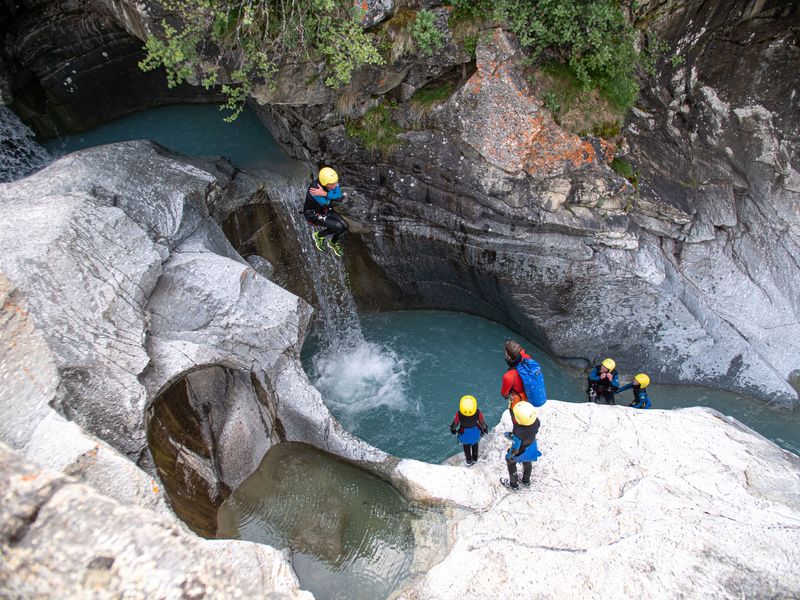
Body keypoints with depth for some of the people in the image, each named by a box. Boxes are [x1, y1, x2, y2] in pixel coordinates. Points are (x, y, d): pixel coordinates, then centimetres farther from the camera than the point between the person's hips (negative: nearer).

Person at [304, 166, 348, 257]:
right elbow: (326, 204, -35)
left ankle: (333, 243, 27)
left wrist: (325, 194, -42)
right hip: (313, 214, -6)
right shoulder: (314, 189, -39)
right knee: (338, 227, -21)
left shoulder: (333, 181, -20)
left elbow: (340, 198, -30)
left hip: (326, 210, 7)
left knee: (345, 226, -4)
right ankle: (318, 235, 8)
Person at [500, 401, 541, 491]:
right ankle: (526, 481, 61)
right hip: (532, 445, 5)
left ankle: (514, 484, 51)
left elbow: (515, 449, -29)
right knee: (527, 463, 34)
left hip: (521, 451, -5)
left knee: (511, 463, 27)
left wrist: (509, 456, -6)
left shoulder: (518, 433, -47)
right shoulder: (536, 421, -31)